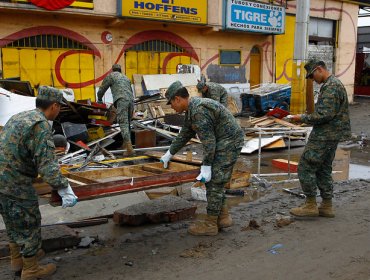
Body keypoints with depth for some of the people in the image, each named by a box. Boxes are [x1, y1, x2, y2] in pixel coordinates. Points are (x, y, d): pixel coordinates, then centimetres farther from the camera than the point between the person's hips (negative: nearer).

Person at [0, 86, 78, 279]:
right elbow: (47, 165, -25)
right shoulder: (41, 125, -18)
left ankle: (17, 260, 42)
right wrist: (65, 191, -22)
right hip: (16, 184, -9)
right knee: (29, 226, 7)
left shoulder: (20, 117, 12)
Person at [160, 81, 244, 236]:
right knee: (214, 181, 15)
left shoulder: (199, 111, -23)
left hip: (229, 143, -10)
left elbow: (208, 141, -25)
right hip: (223, 142, 10)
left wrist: (206, 168, -22)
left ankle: (210, 224, 3)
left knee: (213, 181, -5)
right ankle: (223, 217, 22)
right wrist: (169, 154, 28)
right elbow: (184, 135, 21)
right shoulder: (191, 110, 10)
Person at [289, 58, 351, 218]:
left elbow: (325, 115, -24)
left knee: (306, 168, -4)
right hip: (331, 135, 10)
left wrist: (303, 118, -13)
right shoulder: (334, 84, 16)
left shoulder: (330, 87, -18)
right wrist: (307, 118, 14)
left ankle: (310, 206, 3)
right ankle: (327, 206, 21)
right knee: (324, 169, 15)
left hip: (324, 137, -10)